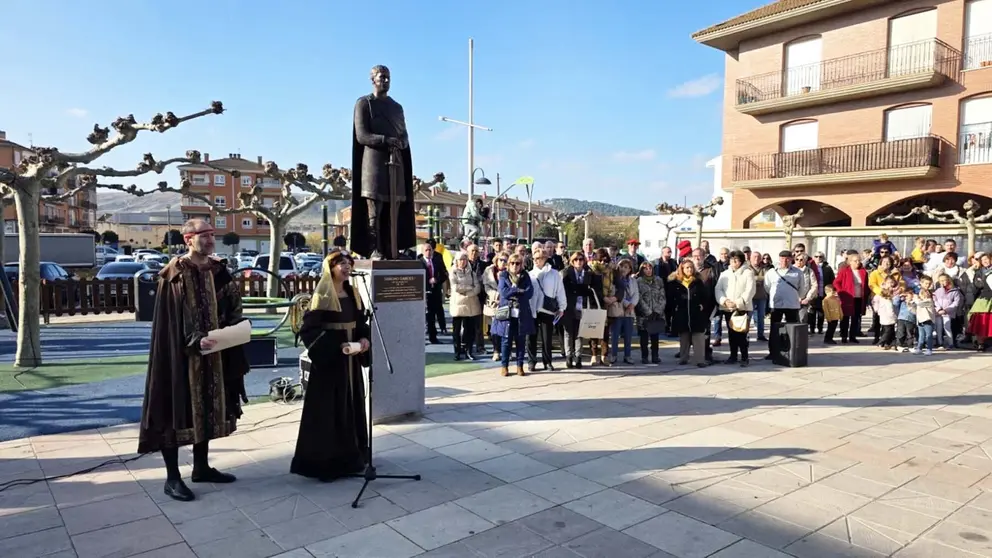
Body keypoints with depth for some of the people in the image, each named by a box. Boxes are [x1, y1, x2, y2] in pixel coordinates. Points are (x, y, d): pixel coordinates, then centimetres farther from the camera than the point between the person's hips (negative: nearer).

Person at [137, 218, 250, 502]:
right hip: (181, 355, -6)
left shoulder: (219, 271, 8)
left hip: (214, 354, 6)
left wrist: (236, 328, -5)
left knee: (206, 409, 14)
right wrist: (195, 341, -25)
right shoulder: (174, 275, -10)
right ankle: (172, 477, 10)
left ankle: (201, 467, 27)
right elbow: (169, 321, -14)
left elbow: (230, 310, 14)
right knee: (178, 411, 0)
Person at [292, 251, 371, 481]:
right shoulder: (322, 295, -11)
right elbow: (309, 328, -16)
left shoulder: (353, 293, 9)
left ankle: (350, 455, 26)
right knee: (328, 408, -3)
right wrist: (337, 346, -24)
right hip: (329, 359, -7)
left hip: (351, 359, 7)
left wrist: (365, 339, -6)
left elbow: (362, 322, 15)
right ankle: (323, 460, 7)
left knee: (352, 405, 13)